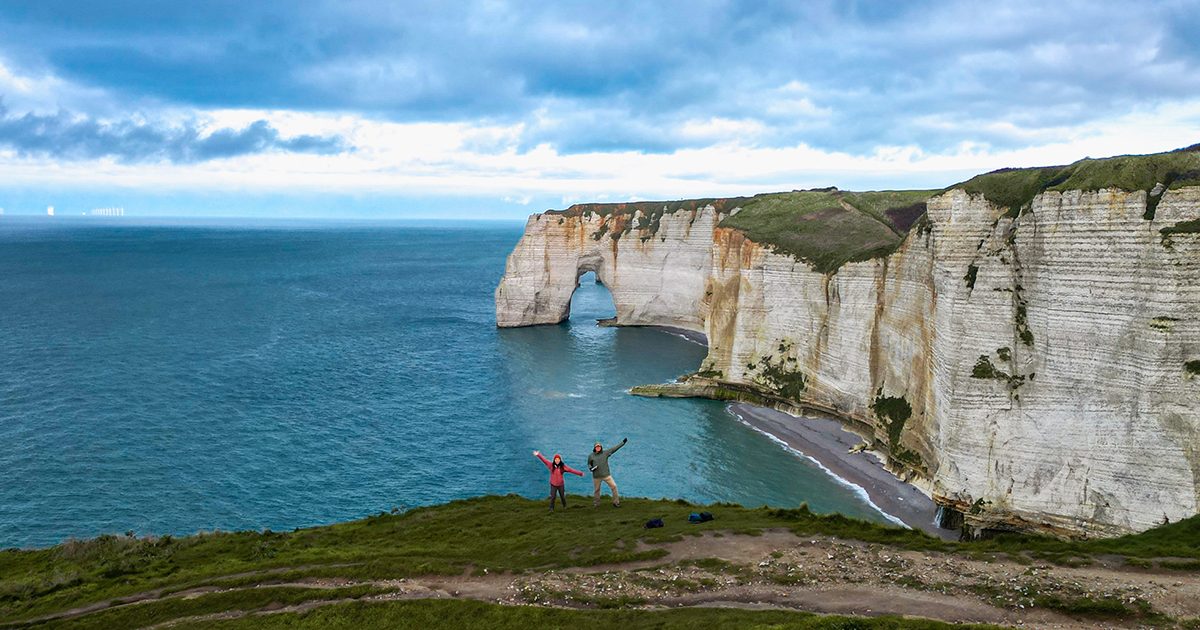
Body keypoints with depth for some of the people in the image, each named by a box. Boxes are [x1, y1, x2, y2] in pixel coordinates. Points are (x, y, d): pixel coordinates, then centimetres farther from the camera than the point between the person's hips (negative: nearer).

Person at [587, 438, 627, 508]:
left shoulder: (605, 453, -1)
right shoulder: (591, 456, 2)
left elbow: (615, 448, -4)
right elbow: (589, 464, 15)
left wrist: (623, 442, -9)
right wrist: (590, 468, -9)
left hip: (606, 475, 0)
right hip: (596, 476, 0)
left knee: (613, 486, -8)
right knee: (596, 490, 9)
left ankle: (616, 502, 2)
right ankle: (595, 504, 27)